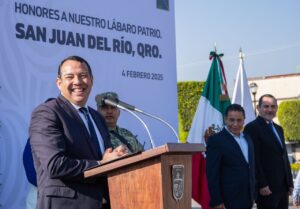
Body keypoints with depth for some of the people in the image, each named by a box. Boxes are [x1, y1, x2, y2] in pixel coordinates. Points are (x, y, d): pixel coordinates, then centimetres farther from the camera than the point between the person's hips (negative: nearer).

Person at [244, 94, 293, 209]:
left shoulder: (278, 129, 19)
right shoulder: (252, 127, -8)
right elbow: (254, 159, -14)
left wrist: (290, 182, 15)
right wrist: (262, 185, -18)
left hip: (283, 186, 8)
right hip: (267, 187, -8)